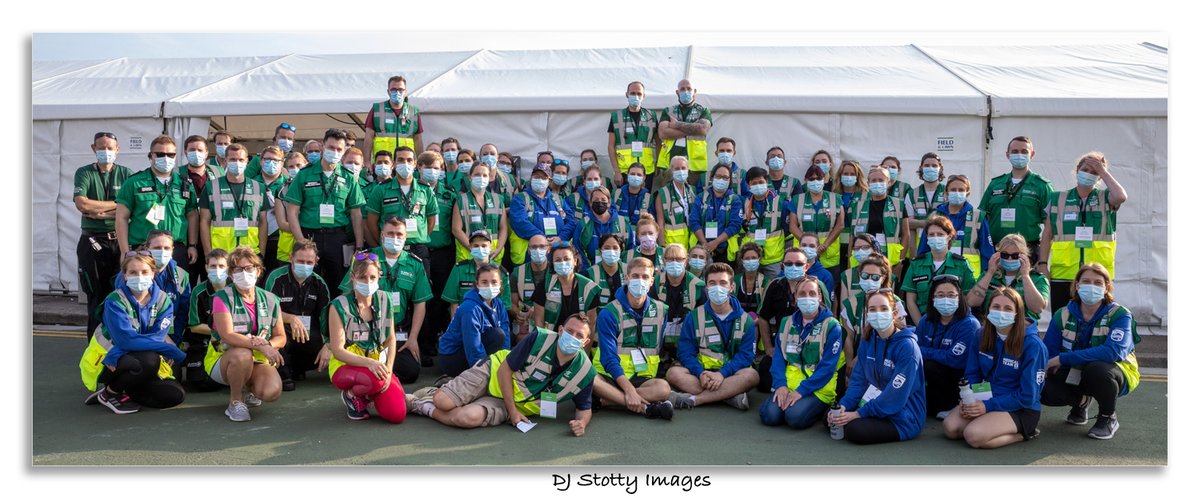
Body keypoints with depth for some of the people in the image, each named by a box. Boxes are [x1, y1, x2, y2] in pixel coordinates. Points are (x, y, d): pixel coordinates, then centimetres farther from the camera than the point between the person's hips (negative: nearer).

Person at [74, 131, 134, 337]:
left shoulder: (126, 174, 7)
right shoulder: (84, 173, 5)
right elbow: (82, 204, -12)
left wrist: (98, 212, -10)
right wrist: (117, 204, -7)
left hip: (119, 240, 1)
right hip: (93, 241, -1)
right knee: (97, 295, 2)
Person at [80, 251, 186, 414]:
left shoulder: (162, 300, -4)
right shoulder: (115, 301, -16)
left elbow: (157, 337, -15)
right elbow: (127, 339, -27)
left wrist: (116, 357, -28)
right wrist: (170, 349, -30)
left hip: (137, 360, 5)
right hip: (106, 363, -5)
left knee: (175, 395, -14)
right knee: (149, 360, -35)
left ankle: (122, 390, 8)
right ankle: (110, 393, -7)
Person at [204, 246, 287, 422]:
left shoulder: (270, 300, 3)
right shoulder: (223, 298, -9)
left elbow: (281, 337, 5)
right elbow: (227, 336, -22)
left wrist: (268, 345, -19)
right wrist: (261, 346, -33)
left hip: (259, 360, 3)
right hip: (223, 359, -3)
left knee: (272, 392, -27)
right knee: (243, 354, -40)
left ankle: (246, 387, 12)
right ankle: (235, 403, -13)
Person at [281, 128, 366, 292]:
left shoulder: (348, 178, 7)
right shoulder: (305, 175, 2)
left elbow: (356, 214, 6)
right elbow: (292, 212, -1)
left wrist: (359, 248, -2)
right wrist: (302, 242, -10)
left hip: (338, 238, 1)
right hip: (310, 236, -1)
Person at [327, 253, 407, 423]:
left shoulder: (384, 300, -2)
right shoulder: (339, 306, -14)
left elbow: (391, 339, 5)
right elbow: (338, 350, -17)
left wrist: (388, 370, -9)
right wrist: (368, 362, -32)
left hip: (377, 365, 4)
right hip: (346, 366, -4)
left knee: (397, 414, -16)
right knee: (375, 380, -39)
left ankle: (368, 395, 18)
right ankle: (352, 396, -1)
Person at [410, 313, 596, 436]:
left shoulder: (585, 372, -15)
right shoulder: (539, 339, -21)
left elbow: (584, 408, 0)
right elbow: (505, 369, -14)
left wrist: (581, 422, -24)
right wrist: (512, 410, -18)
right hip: (494, 374, -1)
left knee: (469, 418, -27)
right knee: (442, 402, -19)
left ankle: (427, 409, 2)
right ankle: (433, 393, 19)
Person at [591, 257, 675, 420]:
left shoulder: (661, 310, 7)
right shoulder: (608, 313, -7)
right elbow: (609, 358, -14)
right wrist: (629, 390, -25)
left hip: (641, 378, 3)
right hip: (610, 376, -2)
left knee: (663, 388, -32)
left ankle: (606, 401, -26)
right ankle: (644, 407, -33)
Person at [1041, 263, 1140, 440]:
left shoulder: (1119, 315, -16)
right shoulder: (1063, 315, -4)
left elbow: (1114, 351, -34)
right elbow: (1047, 354, -6)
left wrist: (1064, 358, -37)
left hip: (1115, 373, -4)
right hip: (1075, 374, 4)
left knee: (1095, 369, -39)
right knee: (1043, 389, -25)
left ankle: (1108, 418, -7)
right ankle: (1081, 401, 13)